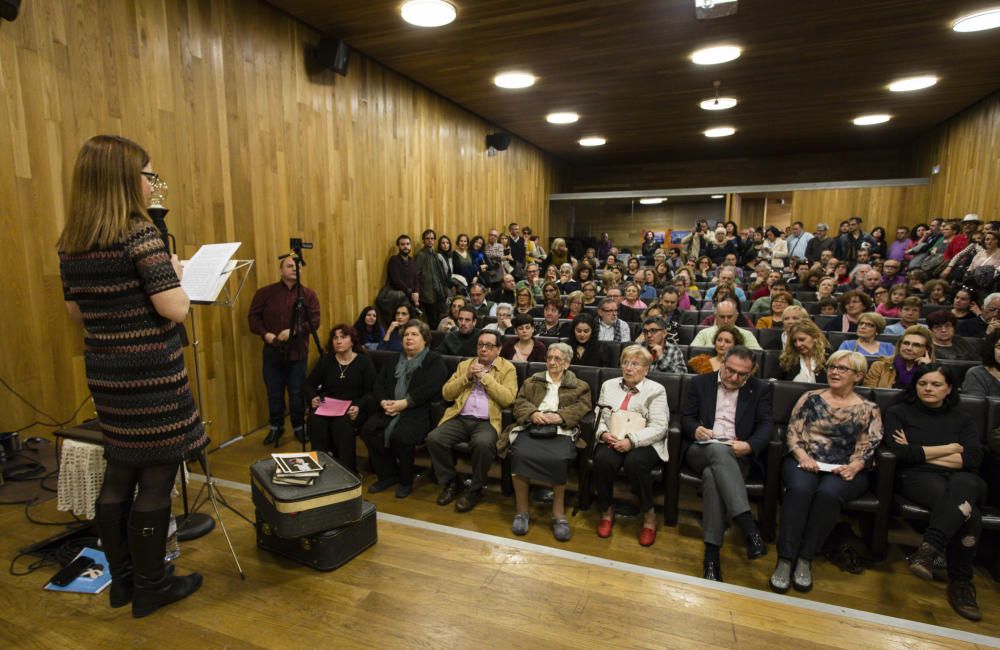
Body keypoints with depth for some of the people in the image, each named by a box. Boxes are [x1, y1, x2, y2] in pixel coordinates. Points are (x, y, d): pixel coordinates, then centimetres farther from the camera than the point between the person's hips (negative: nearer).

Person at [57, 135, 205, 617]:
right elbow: (175, 309, -21)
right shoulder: (138, 232, -17)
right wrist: (175, 272, -4)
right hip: (151, 374, -8)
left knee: (119, 474, 19)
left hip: (104, 373, 8)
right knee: (156, 478, 6)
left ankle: (121, 580, 34)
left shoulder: (70, 243, 8)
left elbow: (76, 313, 15)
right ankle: (150, 588, 21)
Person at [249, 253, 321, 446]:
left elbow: (314, 321, -6)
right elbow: (253, 316, 4)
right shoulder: (265, 292, 3)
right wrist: (265, 334, -11)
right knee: (274, 393, 9)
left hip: (298, 352, -1)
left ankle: (299, 427, 22)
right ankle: (275, 427, 27)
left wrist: (293, 331, -18)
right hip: (272, 352, 1)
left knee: (297, 393, 5)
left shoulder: (308, 294, 2)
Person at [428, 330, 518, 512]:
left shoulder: (507, 368, 7)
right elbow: (446, 394, 11)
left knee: (483, 443, -36)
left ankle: (475, 490, -9)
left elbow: (508, 399, -8)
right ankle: (451, 482, 2)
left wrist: (485, 376, -9)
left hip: (487, 422, -3)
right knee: (434, 438, -22)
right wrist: (467, 376, -2)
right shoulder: (464, 365, 18)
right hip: (460, 418, 4)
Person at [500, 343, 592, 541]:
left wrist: (559, 416, -12)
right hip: (531, 427, 1)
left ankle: (559, 513, -15)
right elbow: (519, 402, 14)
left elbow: (582, 407, 6)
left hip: (560, 431, -1)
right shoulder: (532, 381, 28)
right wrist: (533, 413, -8)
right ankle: (522, 510, -13)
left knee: (557, 460, -34)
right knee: (520, 455, -31)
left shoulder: (579, 386, 24)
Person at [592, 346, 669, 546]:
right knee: (603, 460, -30)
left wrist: (631, 440, -22)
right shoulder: (609, 385, 15)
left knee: (635, 462, -35)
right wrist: (604, 433, -10)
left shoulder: (656, 390, 2)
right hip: (612, 441, 3)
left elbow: (658, 428, -7)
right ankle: (607, 510, -4)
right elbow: (599, 417, 13)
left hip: (643, 444, -3)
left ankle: (649, 515, -9)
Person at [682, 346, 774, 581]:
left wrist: (749, 445, -18)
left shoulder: (762, 389, 13)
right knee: (718, 450, -38)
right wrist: (695, 429, -14)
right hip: (701, 451, 0)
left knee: (712, 475, -36)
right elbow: (685, 416, 10)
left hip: (736, 456, 0)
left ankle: (712, 554, -33)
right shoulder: (700, 383, 14)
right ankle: (750, 529, -42)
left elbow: (767, 425, 3)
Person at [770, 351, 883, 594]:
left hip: (844, 470, 0)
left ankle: (805, 560, -21)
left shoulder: (868, 410, 12)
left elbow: (867, 448, 3)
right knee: (799, 489, -33)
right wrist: (802, 456, -14)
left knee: (828, 493, -34)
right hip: (804, 462, 0)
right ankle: (785, 560, -28)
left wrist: (853, 467, -18)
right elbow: (792, 433, 5)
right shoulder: (810, 398, 12)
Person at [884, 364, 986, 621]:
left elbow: (973, 458, 3)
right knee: (967, 512, -34)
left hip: (962, 479, 2)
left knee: (962, 486, -38)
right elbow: (899, 453, -4)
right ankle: (960, 582, -26)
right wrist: (950, 449, 2)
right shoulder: (898, 413, 13)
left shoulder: (964, 419, 21)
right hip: (918, 477, -2)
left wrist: (919, 452, -3)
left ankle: (930, 548, -42)